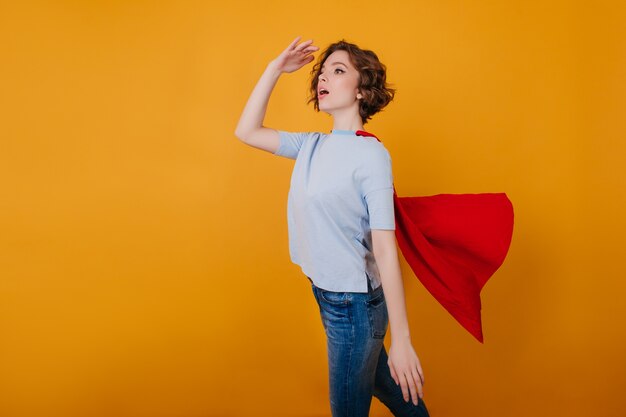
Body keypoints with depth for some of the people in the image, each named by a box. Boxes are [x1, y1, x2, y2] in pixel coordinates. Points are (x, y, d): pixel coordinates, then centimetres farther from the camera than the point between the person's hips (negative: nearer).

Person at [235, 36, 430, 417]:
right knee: (375, 380, 25)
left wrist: (401, 338, -24)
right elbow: (247, 132, 9)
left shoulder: (371, 154, -19)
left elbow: (385, 249, -23)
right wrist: (275, 69, 2)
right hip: (325, 294, 7)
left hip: (355, 302, -7)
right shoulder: (312, 145, 2)